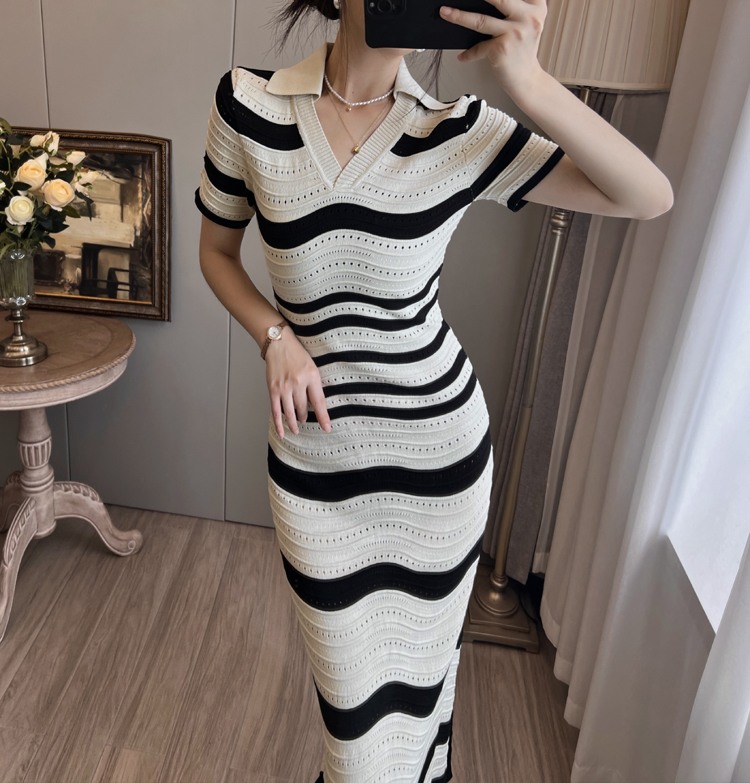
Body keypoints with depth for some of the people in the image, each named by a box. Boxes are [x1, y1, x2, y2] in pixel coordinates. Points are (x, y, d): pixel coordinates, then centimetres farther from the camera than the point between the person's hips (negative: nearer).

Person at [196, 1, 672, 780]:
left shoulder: (458, 132, -9)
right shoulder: (246, 105, -8)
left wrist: (526, 80, -24)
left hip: (438, 452, 1)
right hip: (313, 460, 0)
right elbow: (216, 248, 7)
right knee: (355, 698, 13)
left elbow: (650, 197, -11)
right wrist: (275, 338, -12)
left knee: (418, 671, 21)